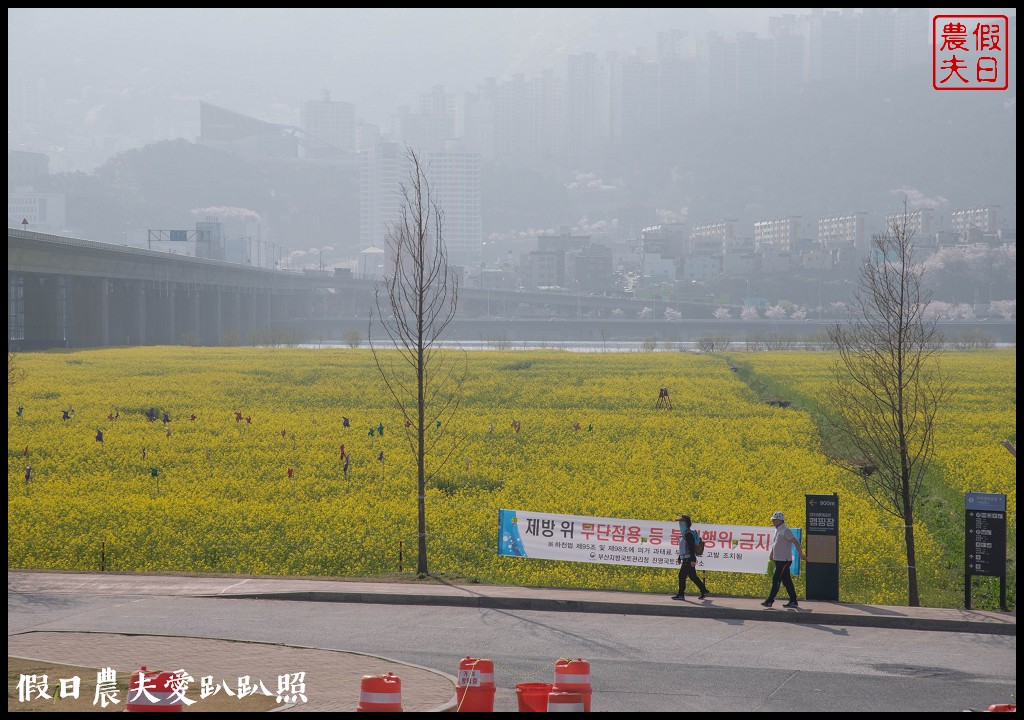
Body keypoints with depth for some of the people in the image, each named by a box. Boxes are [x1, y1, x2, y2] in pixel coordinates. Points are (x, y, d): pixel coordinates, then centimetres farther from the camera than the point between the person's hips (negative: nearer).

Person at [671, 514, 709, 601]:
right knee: (693, 576, 10)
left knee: (682, 575, -7)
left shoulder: (688, 534, -14)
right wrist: (679, 558, 27)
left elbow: (691, 547, -19)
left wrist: (692, 559, -23)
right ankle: (704, 591, 14)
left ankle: (681, 594, -4)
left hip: (688, 559, -10)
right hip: (685, 559, 10)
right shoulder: (683, 534, 16)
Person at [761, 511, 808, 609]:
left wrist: (801, 555, -15)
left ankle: (770, 601, -12)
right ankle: (793, 601, 16)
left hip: (784, 560, -9)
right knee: (787, 581, 11)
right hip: (778, 560, 9)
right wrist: (771, 554, 15)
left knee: (776, 580, -11)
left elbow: (796, 542, -16)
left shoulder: (785, 530, -14)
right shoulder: (777, 530, 14)